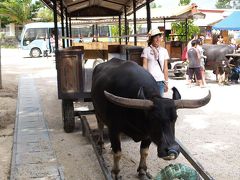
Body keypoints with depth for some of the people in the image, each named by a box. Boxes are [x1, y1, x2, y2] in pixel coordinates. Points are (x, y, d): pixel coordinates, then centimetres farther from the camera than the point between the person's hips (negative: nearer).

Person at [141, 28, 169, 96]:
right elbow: (144, 66, 1)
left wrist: (166, 82, 9)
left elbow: (165, 68, 12)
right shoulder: (146, 50, 3)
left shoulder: (164, 51, 12)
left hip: (161, 81, 3)